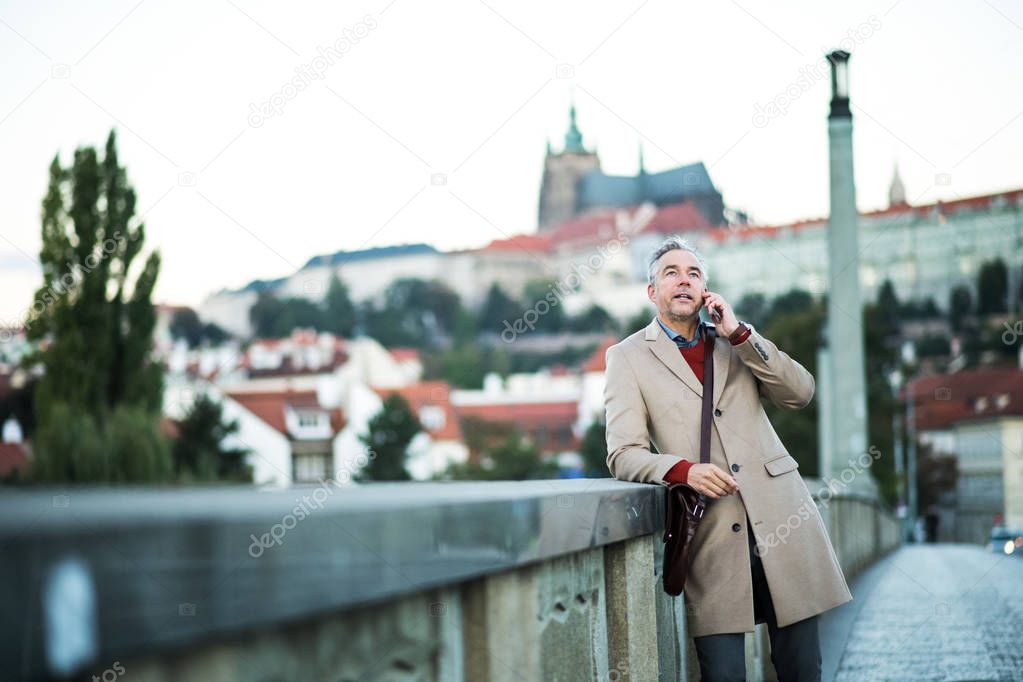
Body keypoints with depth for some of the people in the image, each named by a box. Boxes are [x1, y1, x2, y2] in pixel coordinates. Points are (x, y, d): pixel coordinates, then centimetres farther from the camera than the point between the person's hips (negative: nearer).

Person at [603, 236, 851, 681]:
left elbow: (800, 392, 4)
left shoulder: (736, 341, 16)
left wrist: (738, 332, -4)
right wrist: (683, 470, -21)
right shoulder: (628, 357, 5)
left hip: (782, 522, 3)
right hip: (710, 537, -3)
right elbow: (623, 456, -2)